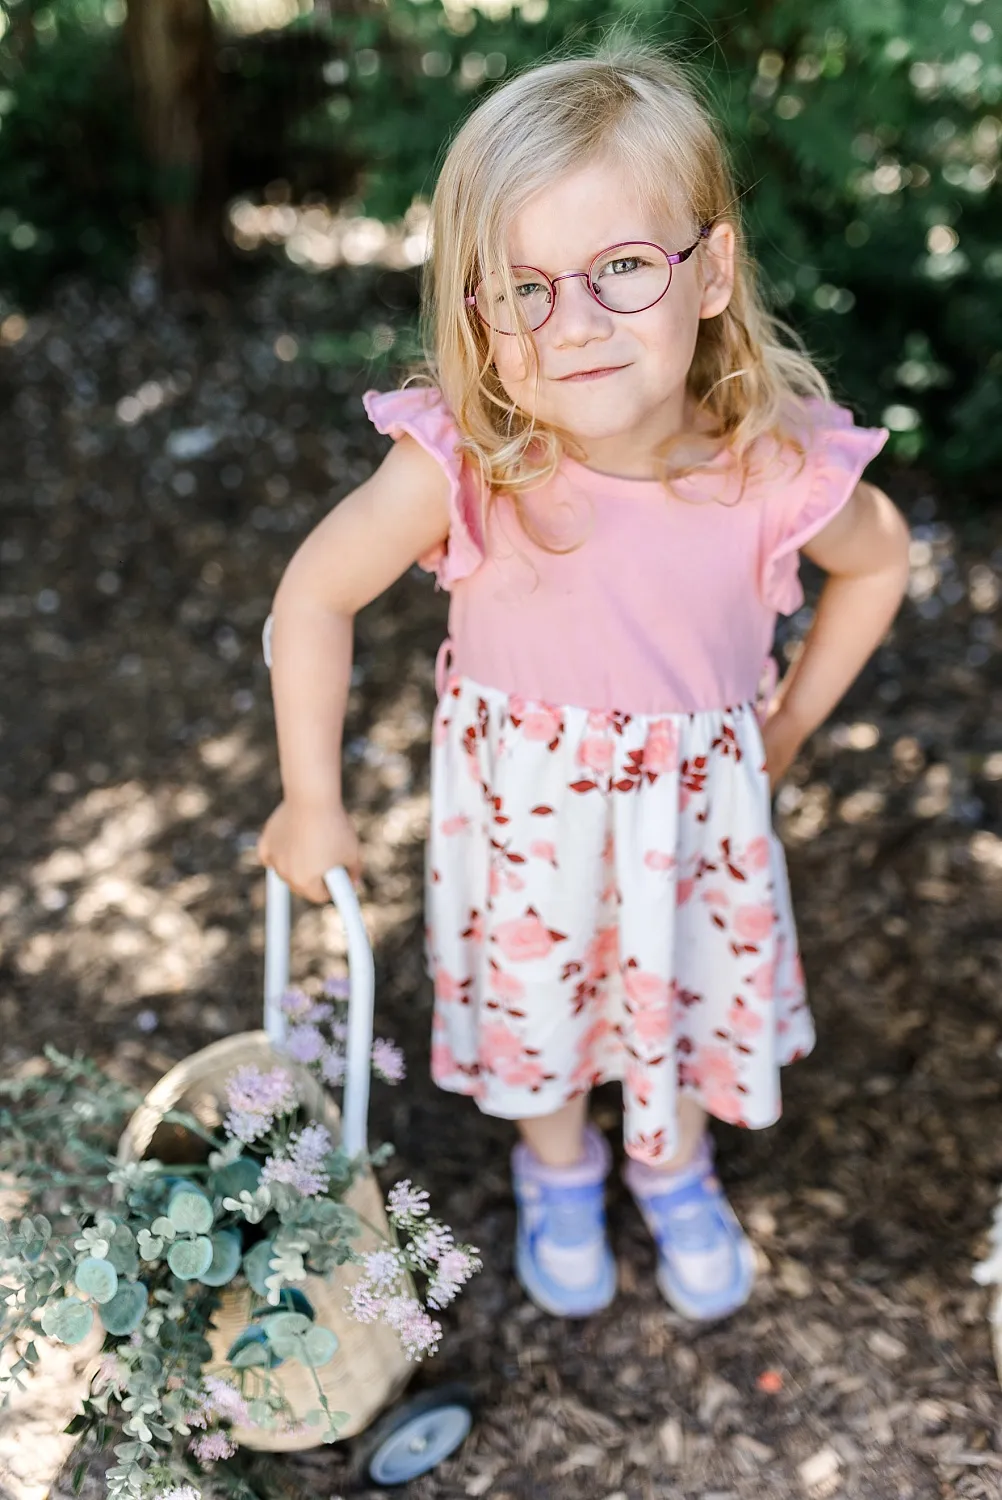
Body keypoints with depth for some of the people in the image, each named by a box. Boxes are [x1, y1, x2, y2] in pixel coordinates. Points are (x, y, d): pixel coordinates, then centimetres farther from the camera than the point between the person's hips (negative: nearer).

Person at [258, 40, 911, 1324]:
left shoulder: (776, 470, -26)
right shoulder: (460, 467, -31)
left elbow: (878, 556, -3)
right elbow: (315, 595, -17)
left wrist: (790, 722, 2)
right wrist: (312, 804, -9)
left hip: (700, 804, 1)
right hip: (525, 805, -1)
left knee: (694, 990, 24)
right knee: (534, 999, 23)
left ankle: (676, 1171, 58)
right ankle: (558, 1174, 57)